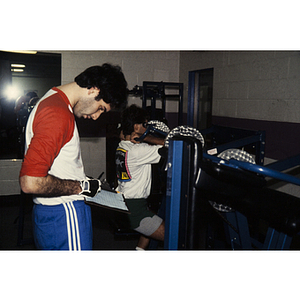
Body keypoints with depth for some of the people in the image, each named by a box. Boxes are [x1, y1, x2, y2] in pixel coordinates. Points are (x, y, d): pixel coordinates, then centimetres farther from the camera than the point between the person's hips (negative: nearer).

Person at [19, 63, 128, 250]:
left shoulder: (52, 100, 12)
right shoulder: (58, 114, -22)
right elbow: (31, 183, -28)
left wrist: (83, 181, 11)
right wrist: (80, 187, -17)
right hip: (64, 216, -10)